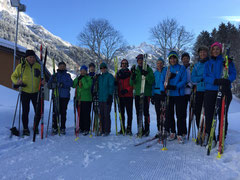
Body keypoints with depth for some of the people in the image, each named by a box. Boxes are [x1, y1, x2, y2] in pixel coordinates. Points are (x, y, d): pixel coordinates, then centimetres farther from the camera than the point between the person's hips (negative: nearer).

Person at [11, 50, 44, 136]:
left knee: (38, 111, 3)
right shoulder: (21, 66, -2)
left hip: (36, 92, 1)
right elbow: (13, 76, 8)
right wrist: (16, 82, -14)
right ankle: (25, 129, 20)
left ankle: (36, 127, 25)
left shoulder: (38, 66, 2)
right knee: (25, 111, 4)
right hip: (25, 93, -1)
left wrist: (42, 81, -9)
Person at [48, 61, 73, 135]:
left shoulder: (68, 75, 13)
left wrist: (62, 84, -20)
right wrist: (53, 84, -18)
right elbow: (49, 85, 4)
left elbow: (71, 83, -5)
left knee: (63, 112, 1)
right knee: (55, 112, -3)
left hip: (65, 96, 0)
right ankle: (54, 128, 6)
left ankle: (63, 128, 9)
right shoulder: (54, 76, 14)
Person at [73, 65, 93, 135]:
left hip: (86, 99, -6)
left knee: (86, 115, -4)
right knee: (80, 114, 12)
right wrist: (78, 79, -7)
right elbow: (73, 85, 4)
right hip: (78, 99, 6)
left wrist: (83, 78, -15)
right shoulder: (78, 78, 16)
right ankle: (81, 128, 24)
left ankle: (86, 129, 4)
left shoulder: (89, 78, -2)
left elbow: (87, 86, -18)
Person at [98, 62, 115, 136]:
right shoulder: (99, 77, 19)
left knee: (106, 115, -6)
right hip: (101, 99, 6)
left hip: (107, 99, -6)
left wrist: (110, 96, -15)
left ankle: (107, 130, 3)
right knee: (101, 115, 8)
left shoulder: (110, 76, 0)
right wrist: (97, 96, 16)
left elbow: (111, 86, -7)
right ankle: (103, 130, 17)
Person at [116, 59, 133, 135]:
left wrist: (127, 90, -17)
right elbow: (116, 84, 17)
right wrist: (117, 92, 0)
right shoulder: (118, 73, 15)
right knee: (121, 112, 7)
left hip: (128, 95, -3)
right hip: (120, 96, 3)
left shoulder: (130, 73, 5)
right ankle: (122, 128, 15)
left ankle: (129, 128, 2)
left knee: (129, 112, -3)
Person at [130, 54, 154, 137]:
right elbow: (131, 83, 9)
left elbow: (152, 82, -7)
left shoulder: (148, 69, 4)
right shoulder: (135, 70, 15)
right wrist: (133, 75, -8)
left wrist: (146, 75, -21)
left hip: (146, 93, -4)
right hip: (137, 93, 4)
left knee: (146, 112, -4)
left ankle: (147, 129, 8)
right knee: (138, 112, 6)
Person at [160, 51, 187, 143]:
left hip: (179, 94, -3)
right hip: (169, 95, 3)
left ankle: (180, 134, 6)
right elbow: (162, 81, 4)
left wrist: (175, 87, -20)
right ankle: (172, 132, 19)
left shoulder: (182, 68, 4)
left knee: (180, 115, -2)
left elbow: (184, 81, -5)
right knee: (169, 114, 5)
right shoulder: (166, 69, 12)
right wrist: (162, 90, -14)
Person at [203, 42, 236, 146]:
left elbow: (233, 74, 0)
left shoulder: (227, 61, 10)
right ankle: (210, 137, 14)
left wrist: (228, 81, -21)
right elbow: (205, 77, 2)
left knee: (222, 115, 0)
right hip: (210, 91, 2)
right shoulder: (208, 63, 15)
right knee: (209, 115, 1)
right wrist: (216, 81, -17)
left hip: (224, 91, -2)